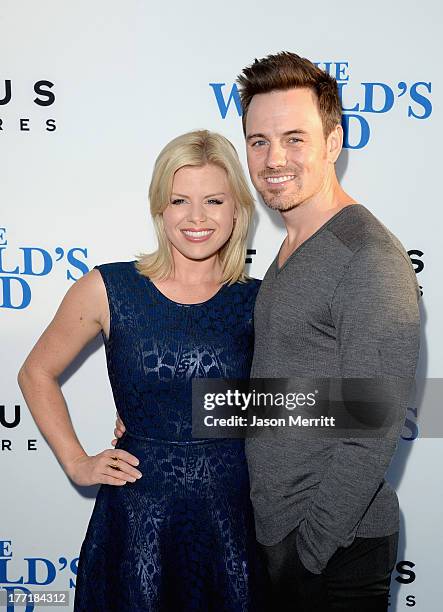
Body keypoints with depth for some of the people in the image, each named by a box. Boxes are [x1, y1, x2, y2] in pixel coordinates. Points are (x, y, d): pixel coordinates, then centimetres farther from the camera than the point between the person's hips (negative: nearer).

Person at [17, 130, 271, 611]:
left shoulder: (256, 301, -2)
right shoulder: (108, 288, -6)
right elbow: (37, 374, 7)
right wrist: (77, 463, 1)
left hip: (234, 512, 2)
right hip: (137, 513, -1)